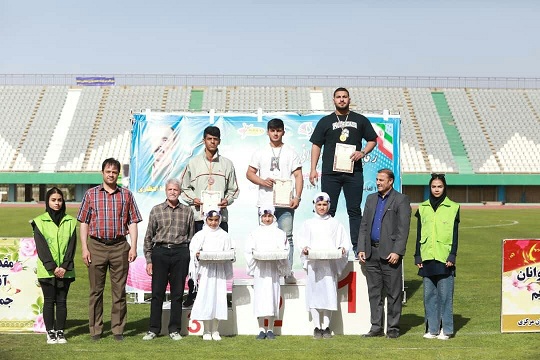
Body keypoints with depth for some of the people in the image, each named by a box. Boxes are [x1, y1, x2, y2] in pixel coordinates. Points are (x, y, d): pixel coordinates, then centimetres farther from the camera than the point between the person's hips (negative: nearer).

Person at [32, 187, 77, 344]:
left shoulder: (70, 222, 6)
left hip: (65, 270, 2)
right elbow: (41, 247, -6)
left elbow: (72, 246, 1)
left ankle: (60, 332, 11)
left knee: (62, 301, 5)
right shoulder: (39, 222, 0)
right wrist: (52, 267, -13)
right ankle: (50, 332, 8)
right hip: (47, 270, -2)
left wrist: (64, 266, -10)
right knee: (49, 301, 3)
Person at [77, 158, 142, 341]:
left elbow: (132, 222, 7)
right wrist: (84, 248, -2)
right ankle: (95, 330, 11)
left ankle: (118, 329, 10)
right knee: (96, 290, 4)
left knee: (119, 290, 3)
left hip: (120, 246, 0)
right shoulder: (91, 194, 7)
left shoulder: (126, 195, 8)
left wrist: (133, 247, -2)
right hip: (96, 245, 0)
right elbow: (84, 223, 6)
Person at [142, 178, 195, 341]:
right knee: (157, 292, 1)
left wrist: (191, 258, 7)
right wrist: (148, 260, 3)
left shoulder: (187, 211, 8)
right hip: (160, 251, 0)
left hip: (181, 253, 1)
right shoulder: (156, 210, 7)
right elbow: (148, 237, 8)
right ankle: (153, 329, 9)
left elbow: (191, 236, 12)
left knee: (177, 293, 4)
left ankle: (174, 329, 12)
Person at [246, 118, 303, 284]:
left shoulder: (291, 152, 10)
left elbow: (298, 176, 5)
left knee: (286, 237, -5)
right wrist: (263, 181, -8)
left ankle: (288, 272, -3)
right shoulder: (260, 153, 14)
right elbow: (250, 173, 12)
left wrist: (297, 197, -8)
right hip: (265, 202, 1)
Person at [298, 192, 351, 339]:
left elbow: (345, 240, 9)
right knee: (314, 293, -3)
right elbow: (302, 240, 9)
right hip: (313, 263, 0)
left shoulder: (335, 224, 11)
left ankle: (326, 326, 4)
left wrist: (343, 248, -12)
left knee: (329, 293, -6)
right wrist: (305, 248, -11)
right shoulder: (308, 224, 12)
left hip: (330, 264, 0)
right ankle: (317, 326, 4)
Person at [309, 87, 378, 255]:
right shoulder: (325, 121, 11)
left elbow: (373, 140, 15)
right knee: (327, 210, 0)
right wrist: (313, 169, -1)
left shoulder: (360, 120, 12)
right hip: (330, 173, 0)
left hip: (354, 172, 0)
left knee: (354, 210, 2)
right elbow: (316, 145, 8)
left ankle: (357, 246, 4)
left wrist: (363, 152, -5)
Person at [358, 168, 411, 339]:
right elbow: (364, 225, 15)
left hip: (390, 253, -5)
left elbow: (403, 229, -8)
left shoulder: (401, 200, -1)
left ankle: (393, 328, 7)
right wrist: (361, 249, 6)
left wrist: (397, 252, -16)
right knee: (374, 292, 8)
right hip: (371, 253, 5)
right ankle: (376, 327, 14)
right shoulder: (371, 199, 16)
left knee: (393, 293, 0)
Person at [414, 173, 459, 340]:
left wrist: (452, 256, -6)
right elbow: (419, 234, 12)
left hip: (444, 258, -3)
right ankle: (432, 328, 11)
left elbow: (455, 235, 1)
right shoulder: (423, 208, 11)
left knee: (445, 294, -3)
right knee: (429, 294, 5)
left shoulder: (453, 208, 3)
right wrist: (418, 257, 6)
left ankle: (446, 329, 5)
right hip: (427, 258, 3)